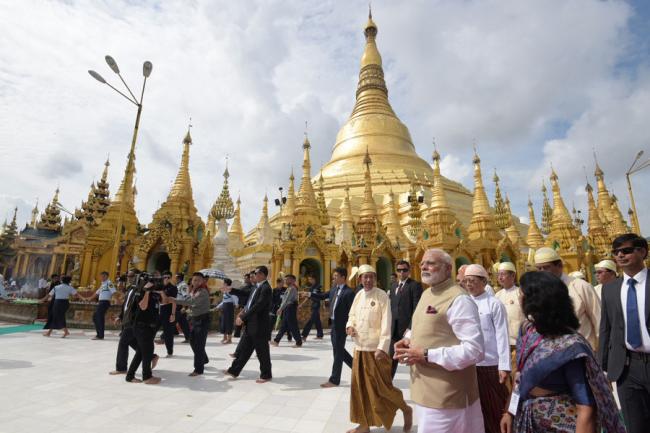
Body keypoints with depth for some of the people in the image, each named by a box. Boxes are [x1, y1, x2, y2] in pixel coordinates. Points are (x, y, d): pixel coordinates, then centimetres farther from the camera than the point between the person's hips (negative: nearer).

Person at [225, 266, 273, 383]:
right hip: (250, 324, 9)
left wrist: (243, 317, -21)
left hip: (259, 325, -9)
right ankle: (234, 370, 31)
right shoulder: (257, 286, 10)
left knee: (262, 351, 6)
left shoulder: (266, 288, -20)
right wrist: (242, 313, 3)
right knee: (244, 348, 18)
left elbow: (258, 306, -25)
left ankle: (266, 375, 21)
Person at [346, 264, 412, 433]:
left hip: (376, 349, -6)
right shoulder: (358, 295, 6)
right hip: (359, 348, 6)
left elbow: (386, 324, -15)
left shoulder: (382, 296, -12)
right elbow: (352, 315, 16)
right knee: (360, 386, 12)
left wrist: (382, 348, -21)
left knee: (382, 386, 3)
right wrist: (350, 325, -5)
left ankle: (406, 409, 30)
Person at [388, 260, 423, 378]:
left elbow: (417, 309, -14)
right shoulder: (394, 287, 15)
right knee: (392, 358, 15)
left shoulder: (415, 285, -8)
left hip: (408, 328, -6)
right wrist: (389, 326, 10)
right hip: (394, 329, 7)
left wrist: (411, 328, -19)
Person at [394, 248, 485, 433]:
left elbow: (475, 350, -26)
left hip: (446, 395, -8)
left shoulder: (459, 300, -21)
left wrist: (427, 355, -26)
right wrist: (408, 339, -1)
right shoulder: (426, 294, 8)